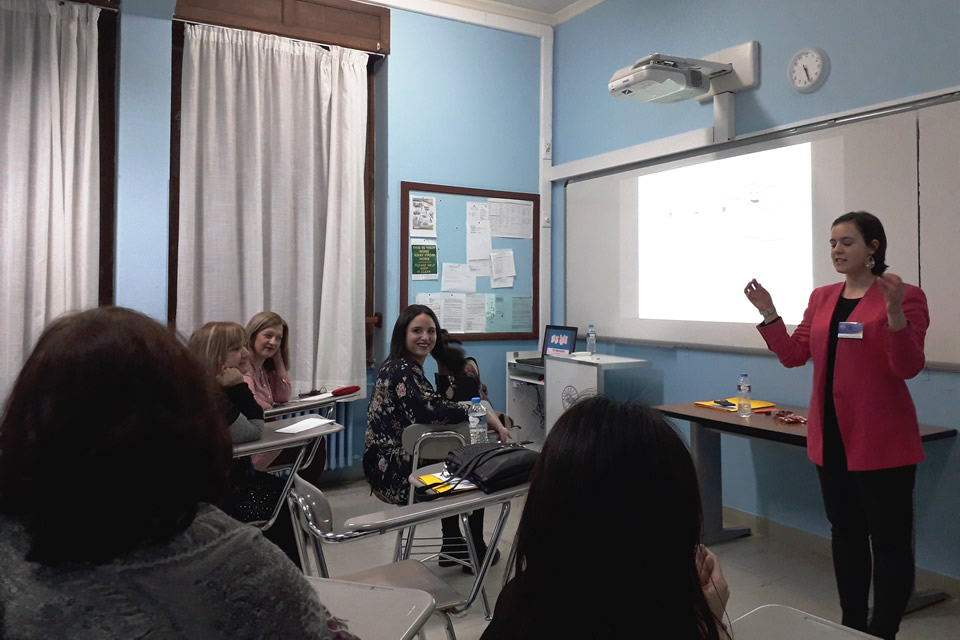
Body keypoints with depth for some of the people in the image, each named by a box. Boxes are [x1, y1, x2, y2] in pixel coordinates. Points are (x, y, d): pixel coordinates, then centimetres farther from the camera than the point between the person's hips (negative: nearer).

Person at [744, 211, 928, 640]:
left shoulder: (906, 296, -8)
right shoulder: (821, 298, 9)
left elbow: (908, 368, -15)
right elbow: (794, 355, 9)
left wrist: (895, 314, -29)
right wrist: (769, 314, -2)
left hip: (881, 440, -6)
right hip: (831, 437, 6)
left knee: (889, 540, 3)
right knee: (846, 535, 17)